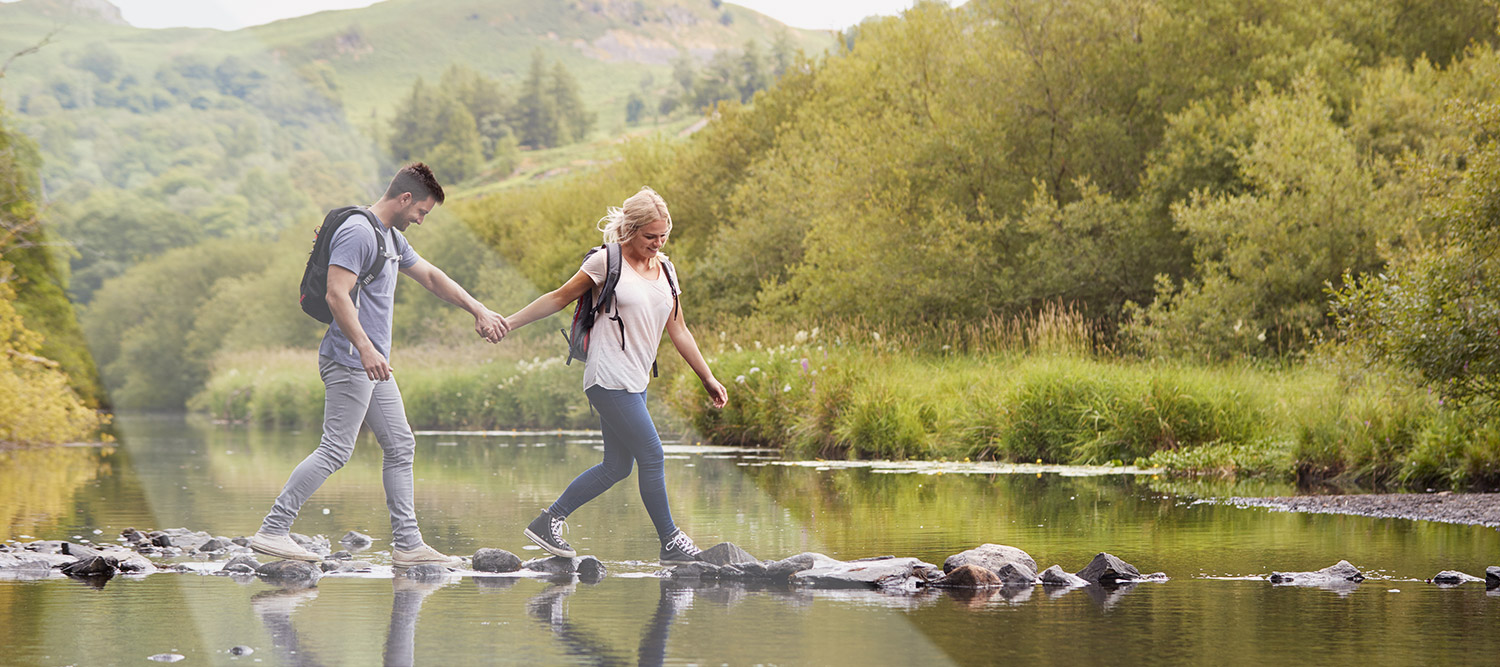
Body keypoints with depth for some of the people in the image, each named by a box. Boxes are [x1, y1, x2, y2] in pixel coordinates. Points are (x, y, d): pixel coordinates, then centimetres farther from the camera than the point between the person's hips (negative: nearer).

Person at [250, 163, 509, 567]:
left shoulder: (393, 238, 18)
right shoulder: (357, 232, -14)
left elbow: (431, 277, 30)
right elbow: (337, 294, -23)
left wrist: (479, 311, 28)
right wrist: (365, 348, -31)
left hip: (374, 366, 10)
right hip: (349, 362, -10)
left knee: (400, 447, 9)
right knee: (335, 450, -12)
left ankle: (407, 544, 11)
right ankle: (272, 531, -9)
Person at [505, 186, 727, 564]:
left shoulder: (665, 270, 13)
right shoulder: (607, 262, -6)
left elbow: (678, 331, 18)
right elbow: (560, 298, 3)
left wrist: (709, 380, 18)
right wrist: (508, 323, 2)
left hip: (635, 382, 8)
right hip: (610, 379, -8)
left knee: (617, 466, 8)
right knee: (652, 457, -8)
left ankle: (548, 522, 16)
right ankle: (670, 542, 3)